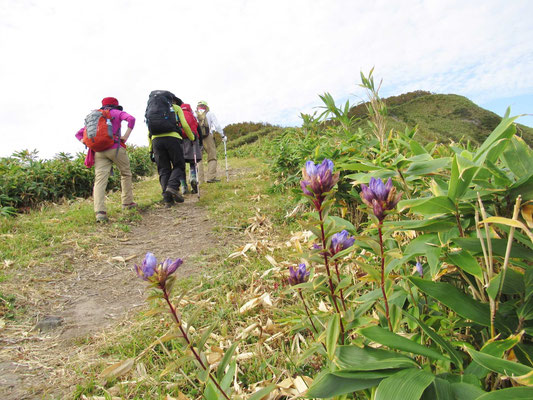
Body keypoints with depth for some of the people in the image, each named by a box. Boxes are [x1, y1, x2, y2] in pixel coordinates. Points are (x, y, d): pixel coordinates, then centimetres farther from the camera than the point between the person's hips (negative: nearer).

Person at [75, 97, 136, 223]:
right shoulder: (117, 113, 12)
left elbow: (79, 134, 23)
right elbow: (131, 119, -9)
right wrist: (126, 136, -6)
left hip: (99, 151, 3)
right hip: (115, 148, -3)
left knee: (100, 180, -8)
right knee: (126, 173, 18)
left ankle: (99, 212, -22)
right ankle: (127, 202, 20)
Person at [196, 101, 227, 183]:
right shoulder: (209, 113, 8)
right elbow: (217, 125, 3)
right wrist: (223, 136, 10)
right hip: (208, 137, -2)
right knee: (212, 158, 5)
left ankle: (200, 178, 1)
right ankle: (211, 177, -7)